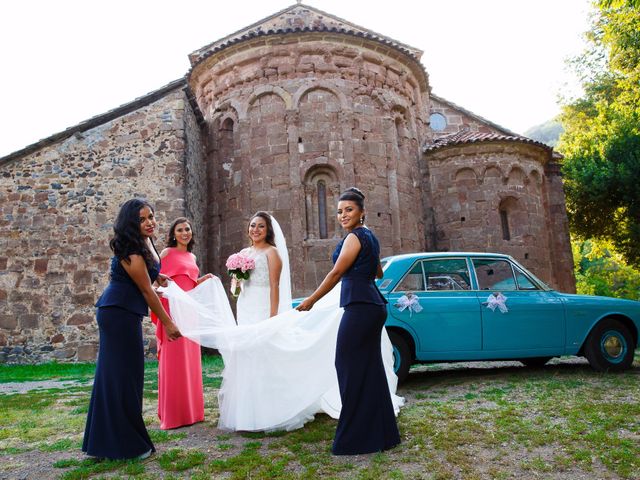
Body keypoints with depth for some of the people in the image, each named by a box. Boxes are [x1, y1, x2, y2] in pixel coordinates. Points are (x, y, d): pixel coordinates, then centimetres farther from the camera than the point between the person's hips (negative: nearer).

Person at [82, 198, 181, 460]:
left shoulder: (145, 242, 5)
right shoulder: (131, 253, -22)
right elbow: (147, 291, -16)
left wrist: (155, 274, 30)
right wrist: (168, 324, -8)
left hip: (121, 312, 9)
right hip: (120, 313, -9)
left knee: (115, 372, 13)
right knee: (125, 373, -3)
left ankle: (107, 439, 24)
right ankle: (125, 443, 7)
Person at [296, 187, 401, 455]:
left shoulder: (355, 237, -9)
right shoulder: (370, 236, 19)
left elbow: (336, 273, -12)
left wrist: (310, 300, -6)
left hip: (359, 307, -10)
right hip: (373, 305, 10)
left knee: (350, 367, -5)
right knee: (370, 368, 13)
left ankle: (356, 439, 2)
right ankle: (381, 434, 22)